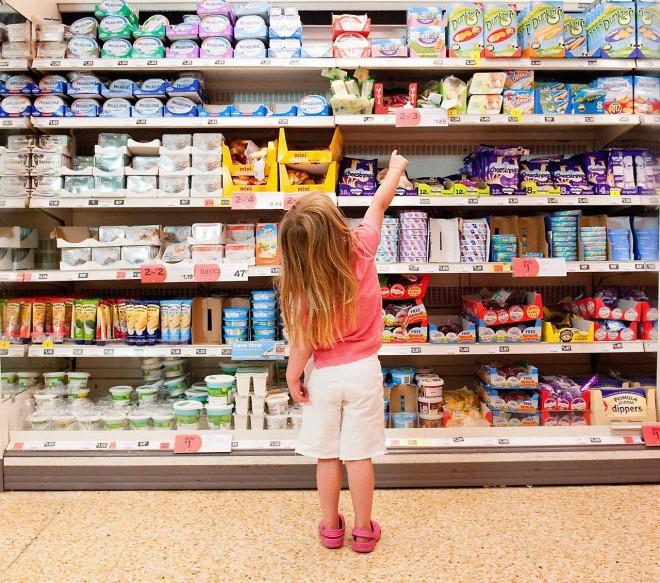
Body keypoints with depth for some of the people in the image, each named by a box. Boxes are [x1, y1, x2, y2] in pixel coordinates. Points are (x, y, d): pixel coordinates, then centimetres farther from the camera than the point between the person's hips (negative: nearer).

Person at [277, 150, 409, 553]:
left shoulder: (303, 287, -21)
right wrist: (396, 167, 17)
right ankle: (364, 531, 28)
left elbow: (303, 343, -16)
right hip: (363, 370, 2)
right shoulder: (362, 248, -16)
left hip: (324, 375, -2)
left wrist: (292, 377, 1)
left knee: (327, 454, 15)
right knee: (360, 454, 12)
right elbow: (380, 204, 0)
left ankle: (331, 527, 32)